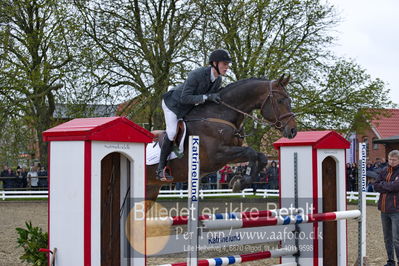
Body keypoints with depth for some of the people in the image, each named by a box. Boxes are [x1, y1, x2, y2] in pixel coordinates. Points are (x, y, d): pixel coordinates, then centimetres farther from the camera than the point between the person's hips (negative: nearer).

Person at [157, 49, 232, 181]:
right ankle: (161, 168, -13)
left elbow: (215, 98, 7)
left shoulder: (218, 80, -10)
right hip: (173, 103, -8)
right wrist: (206, 97, -41)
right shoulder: (196, 75, -34)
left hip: (189, 108, 9)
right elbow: (184, 98, -35)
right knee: (172, 132, -20)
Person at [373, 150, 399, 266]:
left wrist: (383, 184, -5)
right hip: (384, 209, 6)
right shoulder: (384, 171, 12)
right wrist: (390, 186, -10)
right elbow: (375, 186, 5)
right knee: (387, 238, 14)